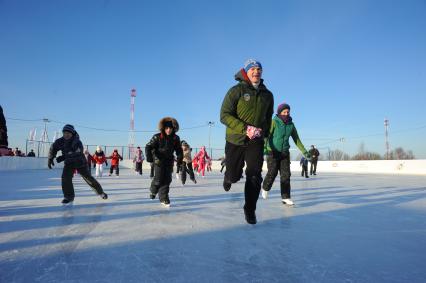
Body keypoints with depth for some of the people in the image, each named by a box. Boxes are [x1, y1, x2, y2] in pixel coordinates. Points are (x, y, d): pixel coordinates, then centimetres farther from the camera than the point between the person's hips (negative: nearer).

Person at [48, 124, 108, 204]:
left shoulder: (77, 143, -28)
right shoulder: (60, 141, -11)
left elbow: (75, 154, -37)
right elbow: (53, 149, 4)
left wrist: (63, 157, -37)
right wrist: (50, 159, 2)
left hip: (80, 162, -4)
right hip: (69, 163, 4)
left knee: (88, 177, -1)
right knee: (66, 177, -17)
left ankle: (100, 192, 17)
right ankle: (69, 197, -1)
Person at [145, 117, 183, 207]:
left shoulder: (175, 138, -5)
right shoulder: (157, 137, -14)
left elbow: (179, 150, 8)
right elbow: (148, 147, -13)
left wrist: (180, 159, -1)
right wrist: (149, 157, -27)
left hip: (169, 161, 3)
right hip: (159, 161, -3)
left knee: (167, 179, 0)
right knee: (158, 179, -3)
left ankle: (164, 198, 10)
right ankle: (153, 191, 30)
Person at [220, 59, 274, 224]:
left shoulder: (267, 95, 6)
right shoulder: (236, 90, -8)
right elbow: (224, 115, -16)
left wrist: (264, 132, 9)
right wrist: (245, 128, -25)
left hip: (256, 142, 3)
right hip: (235, 140, -2)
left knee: (254, 176, -8)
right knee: (234, 176, 7)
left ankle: (250, 210, 9)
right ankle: (228, 178, 46)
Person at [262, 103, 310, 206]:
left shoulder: (291, 124, 5)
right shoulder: (274, 122, -10)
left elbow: (296, 139, 11)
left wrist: (304, 151, 8)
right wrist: (264, 148, -34)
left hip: (285, 153, 4)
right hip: (272, 152, -4)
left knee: (286, 174, -3)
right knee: (272, 173, -6)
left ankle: (286, 197, 2)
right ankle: (265, 188, 23)